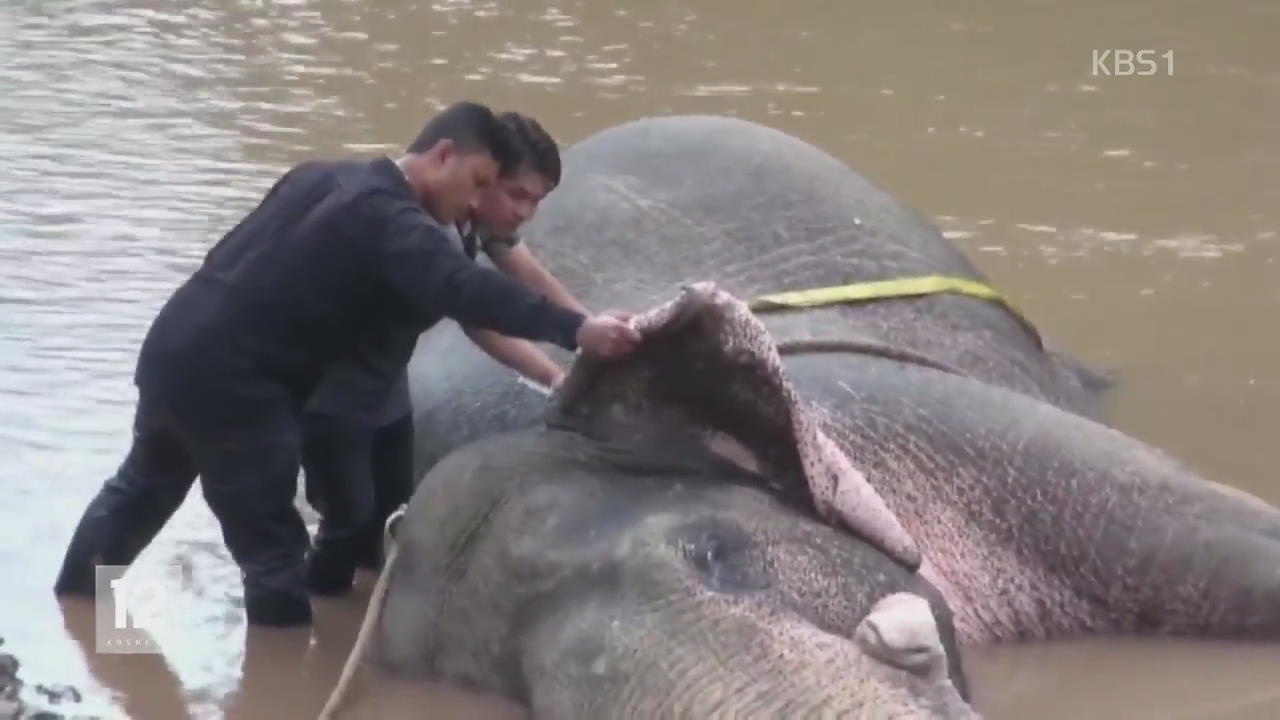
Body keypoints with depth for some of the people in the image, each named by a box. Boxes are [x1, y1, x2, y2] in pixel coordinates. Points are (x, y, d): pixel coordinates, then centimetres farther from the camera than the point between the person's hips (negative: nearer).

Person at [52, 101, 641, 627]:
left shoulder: (324, 177, 12)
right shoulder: (390, 219, -16)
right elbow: (466, 290, -31)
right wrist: (576, 330, -39)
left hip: (174, 346, 10)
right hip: (228, 383, -10)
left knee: (143, 487, 31)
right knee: (272, 549, -1)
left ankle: (67, 606, 47)